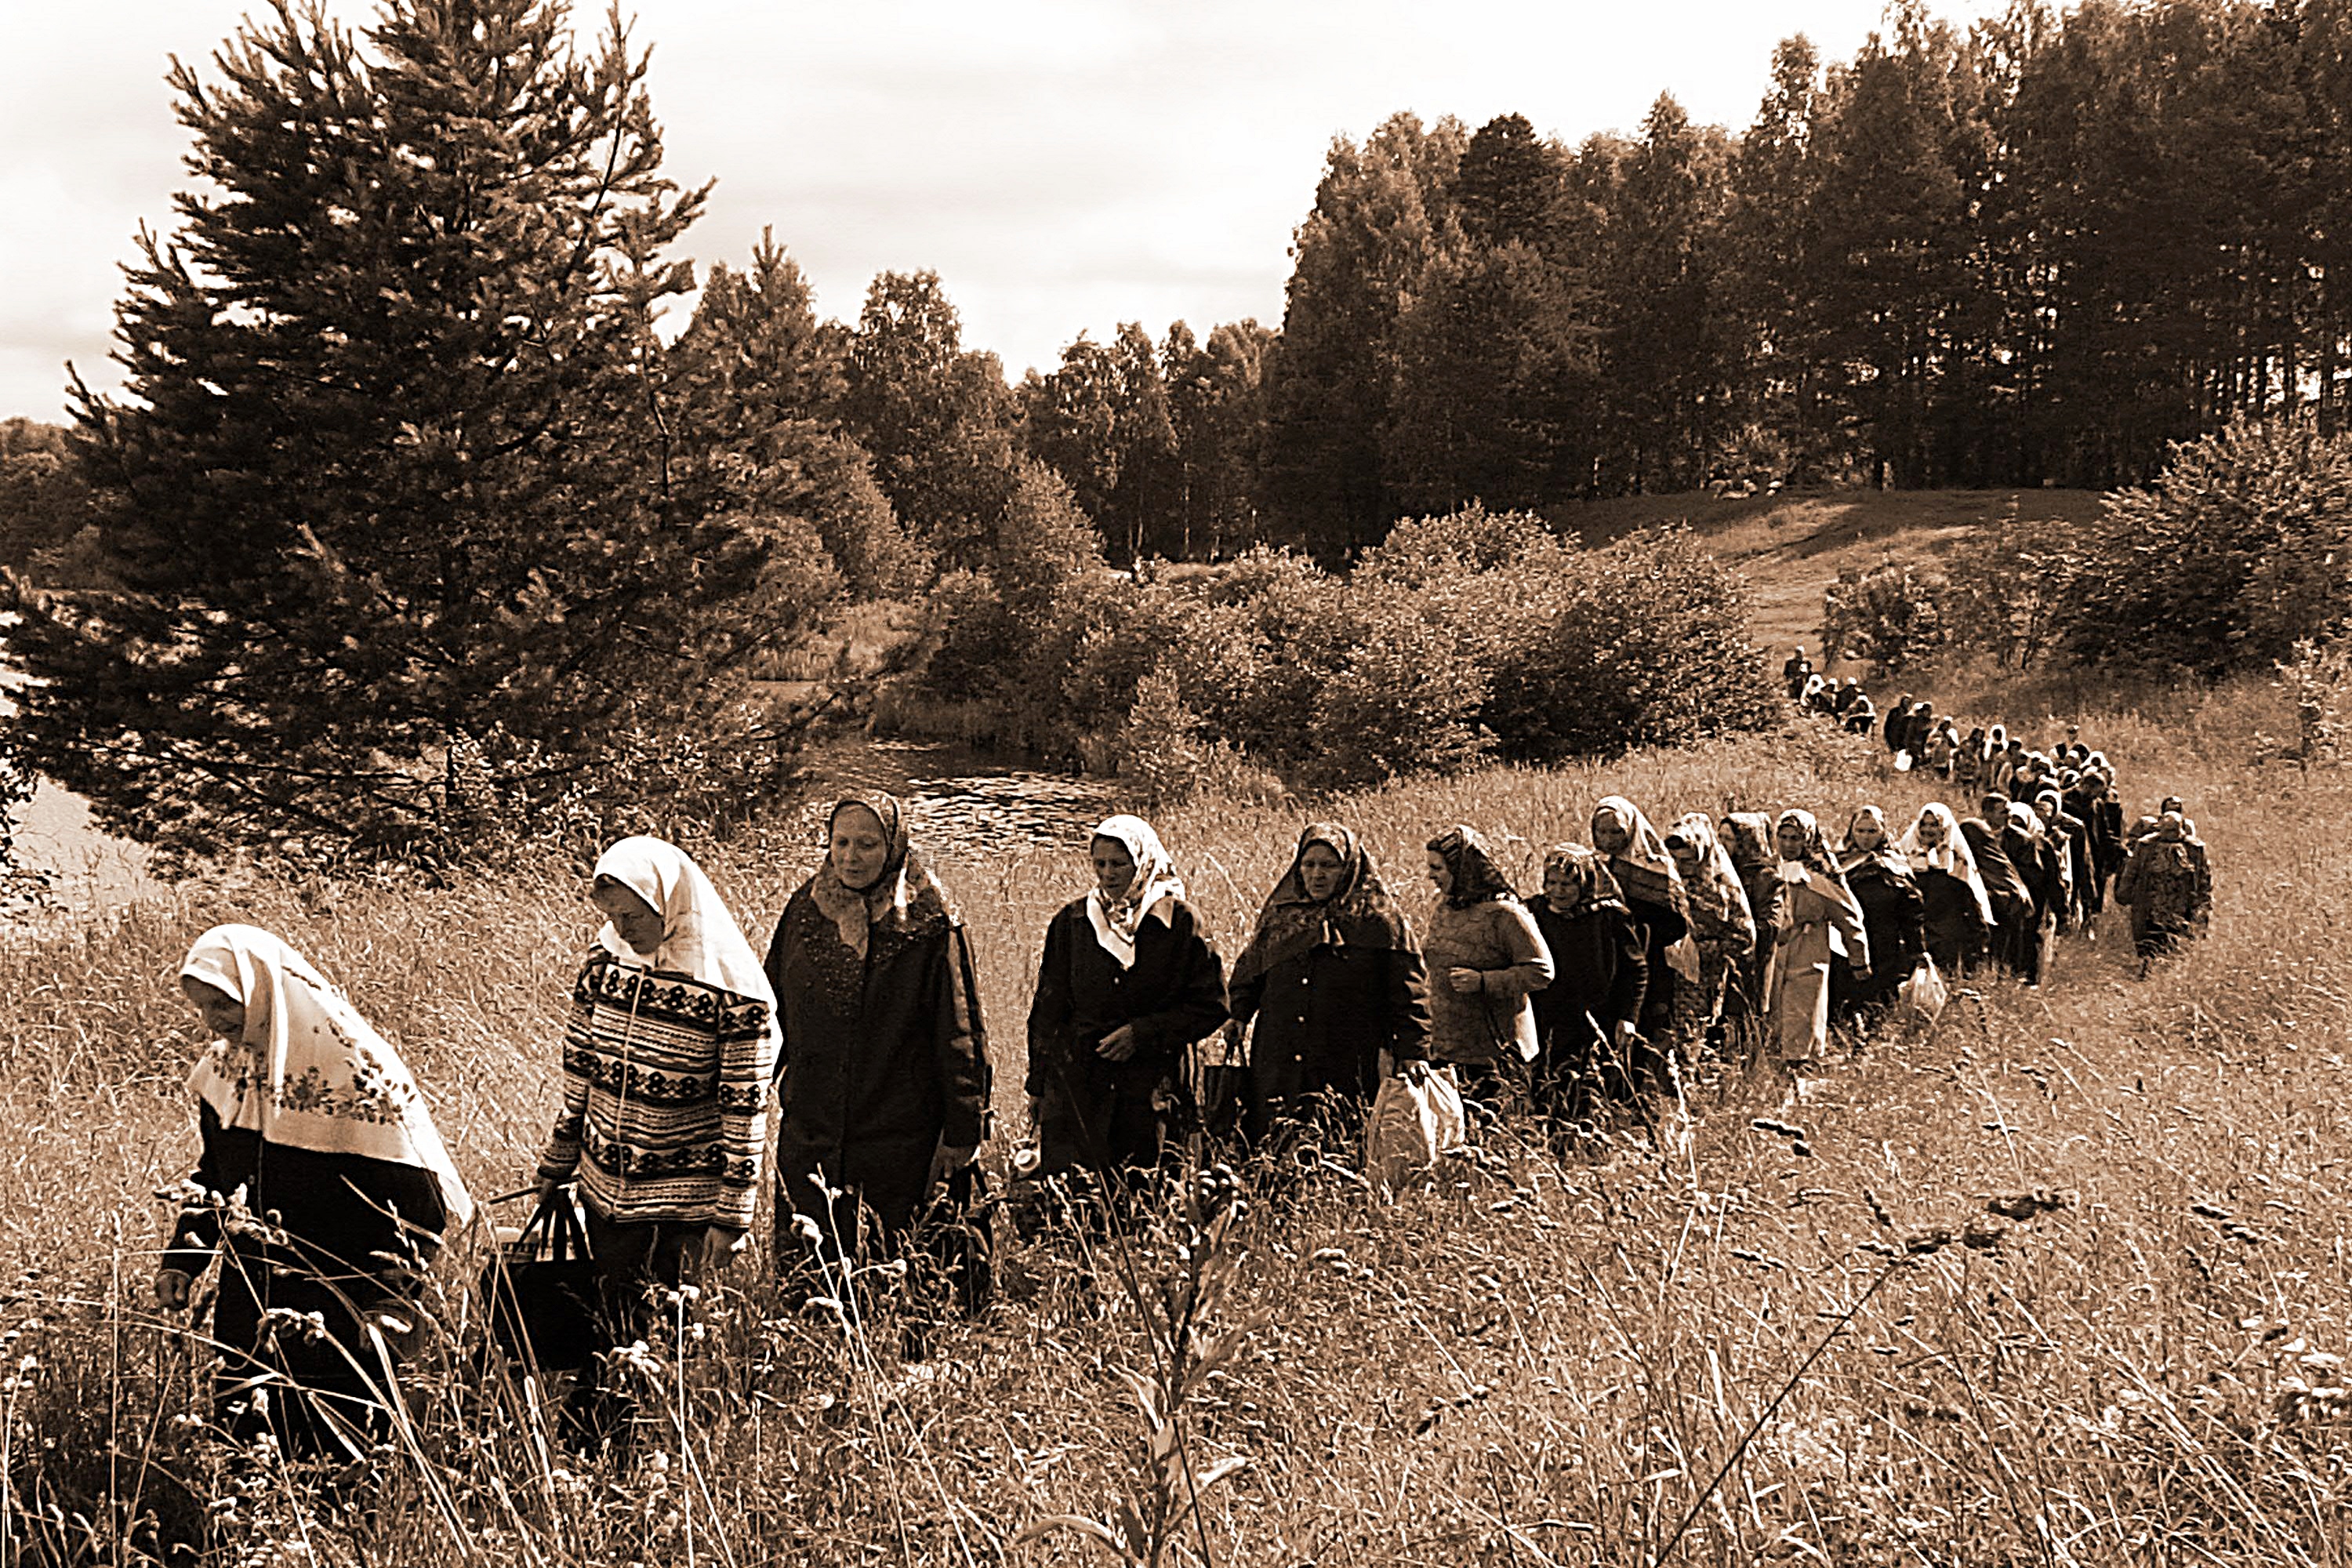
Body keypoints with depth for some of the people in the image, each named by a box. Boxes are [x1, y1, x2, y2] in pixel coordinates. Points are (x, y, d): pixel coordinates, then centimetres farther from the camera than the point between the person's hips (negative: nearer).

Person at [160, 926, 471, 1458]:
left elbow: (415, 1198, -14)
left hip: (338, 1316, -6)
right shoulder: (225, 1066, 4)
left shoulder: (356, 1070, -17)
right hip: (249, 1305, 6)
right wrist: (181, 1259, 8)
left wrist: (386, 1301, -18)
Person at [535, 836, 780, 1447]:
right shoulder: (603, 964, 0)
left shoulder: (733, 992, -16)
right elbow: (578, 1074, 10)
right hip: (604, 1191, 4)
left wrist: (729, 1216, -11)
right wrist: (555, 1168, 14)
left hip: (683, 1206, -4)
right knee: (608, 1334, 11)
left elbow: (745, 1111, -11)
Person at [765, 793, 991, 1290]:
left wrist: (962, 1133, -5)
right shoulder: (803, 910, 5)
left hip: (899, 1135, -3)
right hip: (809, 1130, 3)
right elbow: (771, 1011, 14)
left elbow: (960, 1034, -4)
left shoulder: (931, 927, -6)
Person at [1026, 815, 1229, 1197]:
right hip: (1075, 1084, 1)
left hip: (1147, 1089, -1)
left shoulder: (1180, 923, 0)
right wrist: (1038, 1086, 10)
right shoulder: (1071, 922, 7)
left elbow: (1212, 1007, 1)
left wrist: (1143, 1033, -8)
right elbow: (1047, 1011, 13)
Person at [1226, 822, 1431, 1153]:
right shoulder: (1278, 914, 14)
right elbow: (1249, 972, 26)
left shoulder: (1381, 921, 0)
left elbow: (1408, 997, -1)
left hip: (1349, 1072, -4)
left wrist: (1413, 1058, -6)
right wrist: (1238, 1015, 10)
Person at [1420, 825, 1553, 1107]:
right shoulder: (1443, 911, 11)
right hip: (1447, 1050, 7)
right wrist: (1433, 1031, 21)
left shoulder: (1504, 914, -14)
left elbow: (1541, 971, -15)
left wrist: (1483, 981, -23)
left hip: (1494, 1052, -7)